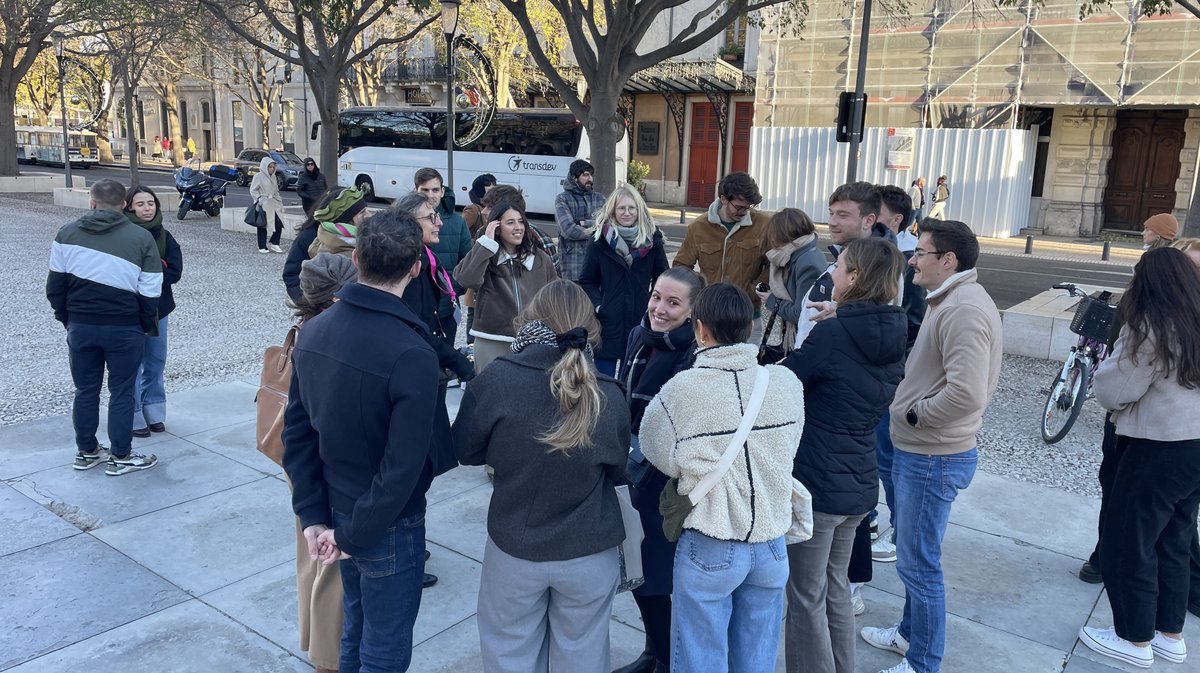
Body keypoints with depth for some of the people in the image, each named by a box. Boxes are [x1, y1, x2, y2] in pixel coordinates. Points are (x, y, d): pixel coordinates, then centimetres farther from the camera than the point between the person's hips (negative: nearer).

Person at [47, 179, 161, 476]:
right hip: (124, 329, -3)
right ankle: (120, 457, 15)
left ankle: (86, 452, 27)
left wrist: (68, 319, 16)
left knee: (86, 390, 15)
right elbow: (150, 295, -8)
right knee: (122, 392, 7)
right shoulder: (142, 238, -8)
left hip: (80, 326, 3)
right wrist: (144, 327, 6)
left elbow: (55, 285, 6)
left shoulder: (67, 233, 2)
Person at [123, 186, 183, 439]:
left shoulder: (164, 236, 4)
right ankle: (134, 418, 11)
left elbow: (175, 272, -5)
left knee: (156, 363, 13)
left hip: (159, 308, 5)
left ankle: (154, 413, 25)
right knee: (132, 364, 2)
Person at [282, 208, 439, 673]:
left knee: (355, 627, 27)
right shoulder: (412, 355, -26)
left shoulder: (313, 332, -5)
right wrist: (355, 535, -15)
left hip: (336, 510, 7)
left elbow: (296, 433, 0)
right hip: (387, 527, -6)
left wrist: (312, 514, 4)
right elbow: (402, 468, -27)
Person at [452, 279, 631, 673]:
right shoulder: (609, 397, -14)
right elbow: (617, 472, 2)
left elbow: (466, 451, -4)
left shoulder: (496, 381, -19)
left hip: (513, 549, -1)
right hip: (591, 554, 1)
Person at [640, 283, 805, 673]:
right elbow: (788, 450, 3)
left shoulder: (682, 388, -17)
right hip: (771, 542, 4)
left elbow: (662, 457, -5)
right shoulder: (787, 382, -7)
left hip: (710, 548, -3)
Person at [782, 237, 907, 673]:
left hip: (815, 485, -8)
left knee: (807, 597, 8)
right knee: (835, 588, 23)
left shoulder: (832, 335, -19)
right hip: (859, 485, 8)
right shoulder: (893, 336, 2)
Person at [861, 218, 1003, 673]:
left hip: (933, 458, -11)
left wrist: (914, 414, -17)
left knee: (918, 563, 3)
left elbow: (966, 394, -31)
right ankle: (910, 633, 42)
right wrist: (911, 411, 7)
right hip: (919, 450, 11)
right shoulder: (951, 301, 12)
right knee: (913, 555, 24)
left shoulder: (965, 309, -22)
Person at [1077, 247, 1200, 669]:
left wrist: (1105, 370, 5)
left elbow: (1112, 392, -14)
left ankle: (1135, 641, 16)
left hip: (1160, 451, -8)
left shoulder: (1150, 328, -16)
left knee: (1127, 545, 5)